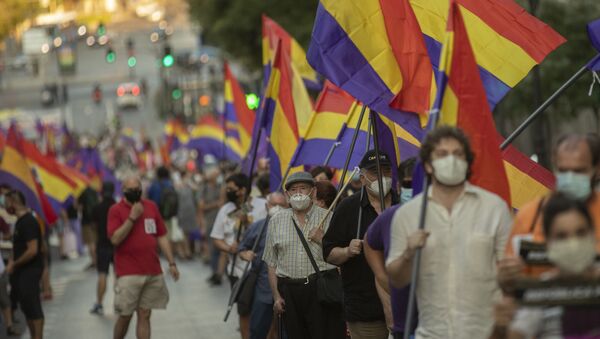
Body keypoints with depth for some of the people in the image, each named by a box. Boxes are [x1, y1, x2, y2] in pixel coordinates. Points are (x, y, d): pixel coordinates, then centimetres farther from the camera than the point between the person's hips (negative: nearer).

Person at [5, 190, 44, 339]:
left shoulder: (28, 222, -18)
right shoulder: (20, 221, 12)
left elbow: (32, 250, -23)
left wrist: (14, 264, -14)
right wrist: (13, 263, 5)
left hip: (30, 270, -10)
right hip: (22, 270, 10)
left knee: (33, 307, -7)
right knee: (26, 306, 14)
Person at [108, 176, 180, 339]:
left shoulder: (151, 207, 10)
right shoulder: (116, 210, -3)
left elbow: (162, 237, 14)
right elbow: (115, 239, -15)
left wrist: (171, 263, 9)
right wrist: (132, 217, -17)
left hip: (153, 272, 4)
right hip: (128, 274, -4)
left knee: (144, 316, 5)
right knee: (125, 316, 0)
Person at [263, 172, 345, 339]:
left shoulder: (328, 218, 4)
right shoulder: (276, 221, 12)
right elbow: (272, 263, 14)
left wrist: (322, 240, -13)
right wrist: (276, 296, 7)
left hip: (322, 288, -3)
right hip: (289, 292, 3)